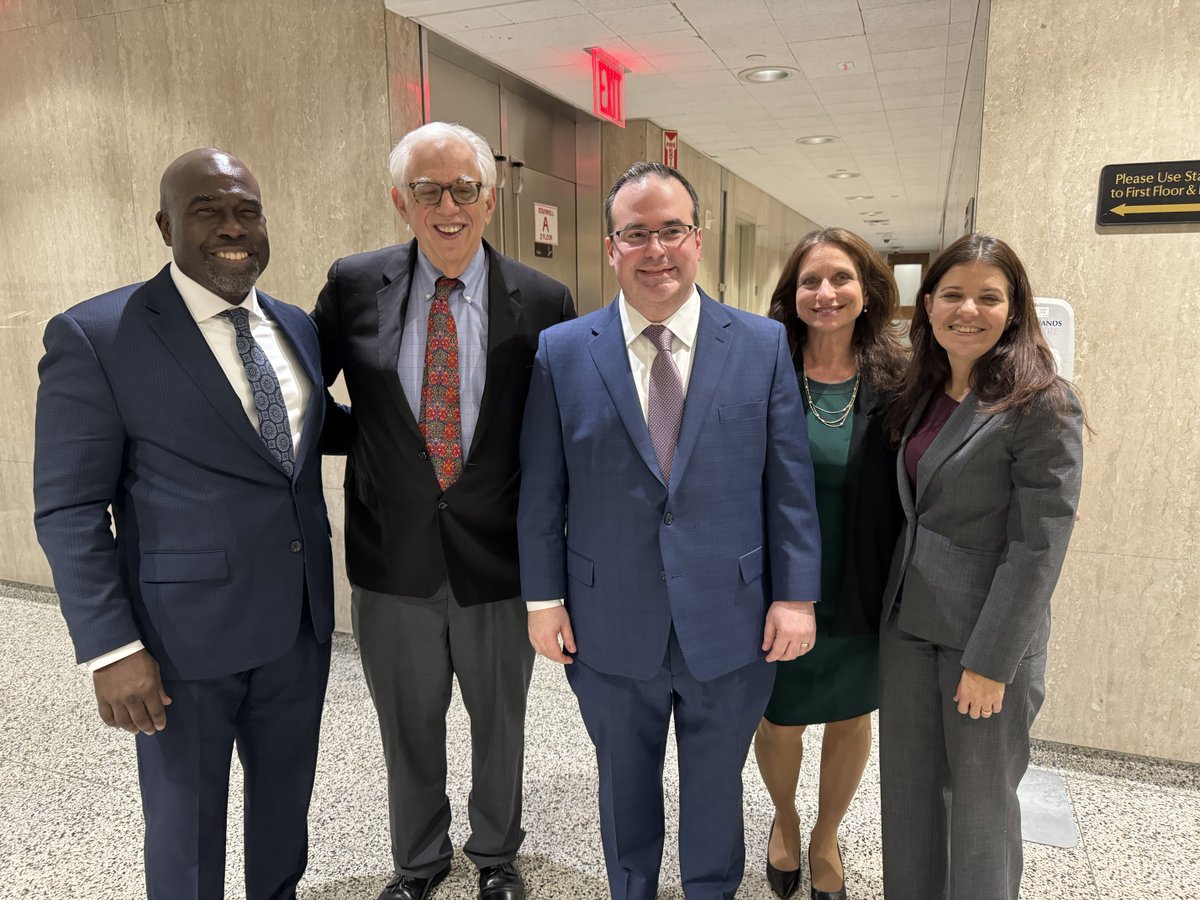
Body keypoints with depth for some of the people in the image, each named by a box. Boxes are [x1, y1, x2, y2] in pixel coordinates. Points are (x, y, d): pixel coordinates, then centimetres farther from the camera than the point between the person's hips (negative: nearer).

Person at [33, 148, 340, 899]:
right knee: (185, 826, 16)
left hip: (301, 619, 6)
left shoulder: (297, 327, 6)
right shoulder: (94, 336, -11)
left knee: (287, 799, 24)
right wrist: (110, 647, -16)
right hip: (185, 633, -5)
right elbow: (70, 511, -12)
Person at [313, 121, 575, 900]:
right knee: (409, 729, 21)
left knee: (500, 726, 21)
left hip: (500, 557, -1)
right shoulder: (353, 287, -4)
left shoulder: (543, 302, -8)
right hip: (393, 558, 1)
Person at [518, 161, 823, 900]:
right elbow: (540, 491, -1)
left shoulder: (764, 344, -4)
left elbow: (790, 483, -3)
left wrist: (796, 596, -3)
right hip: (609, 626, 0)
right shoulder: (561, 352, -5)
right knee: (625, 784, 22)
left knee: (716, 786, 21)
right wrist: (544, 598, 0)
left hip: (731, 624, 0)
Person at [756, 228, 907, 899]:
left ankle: (827, 839, 49)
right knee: (779, 720, 14)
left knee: (852, 718, 19)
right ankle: (785, 821, 49)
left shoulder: (897, 381, -6)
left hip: (860, 593, 2)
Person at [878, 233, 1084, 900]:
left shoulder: (1042, 404, -13)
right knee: (908, 787, 16)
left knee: (980, 801, 12)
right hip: (908, 621, 6)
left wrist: (990, 661, -17)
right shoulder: (924, 394, 7)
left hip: (988, 635, -6)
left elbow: (1039, 545, -16)